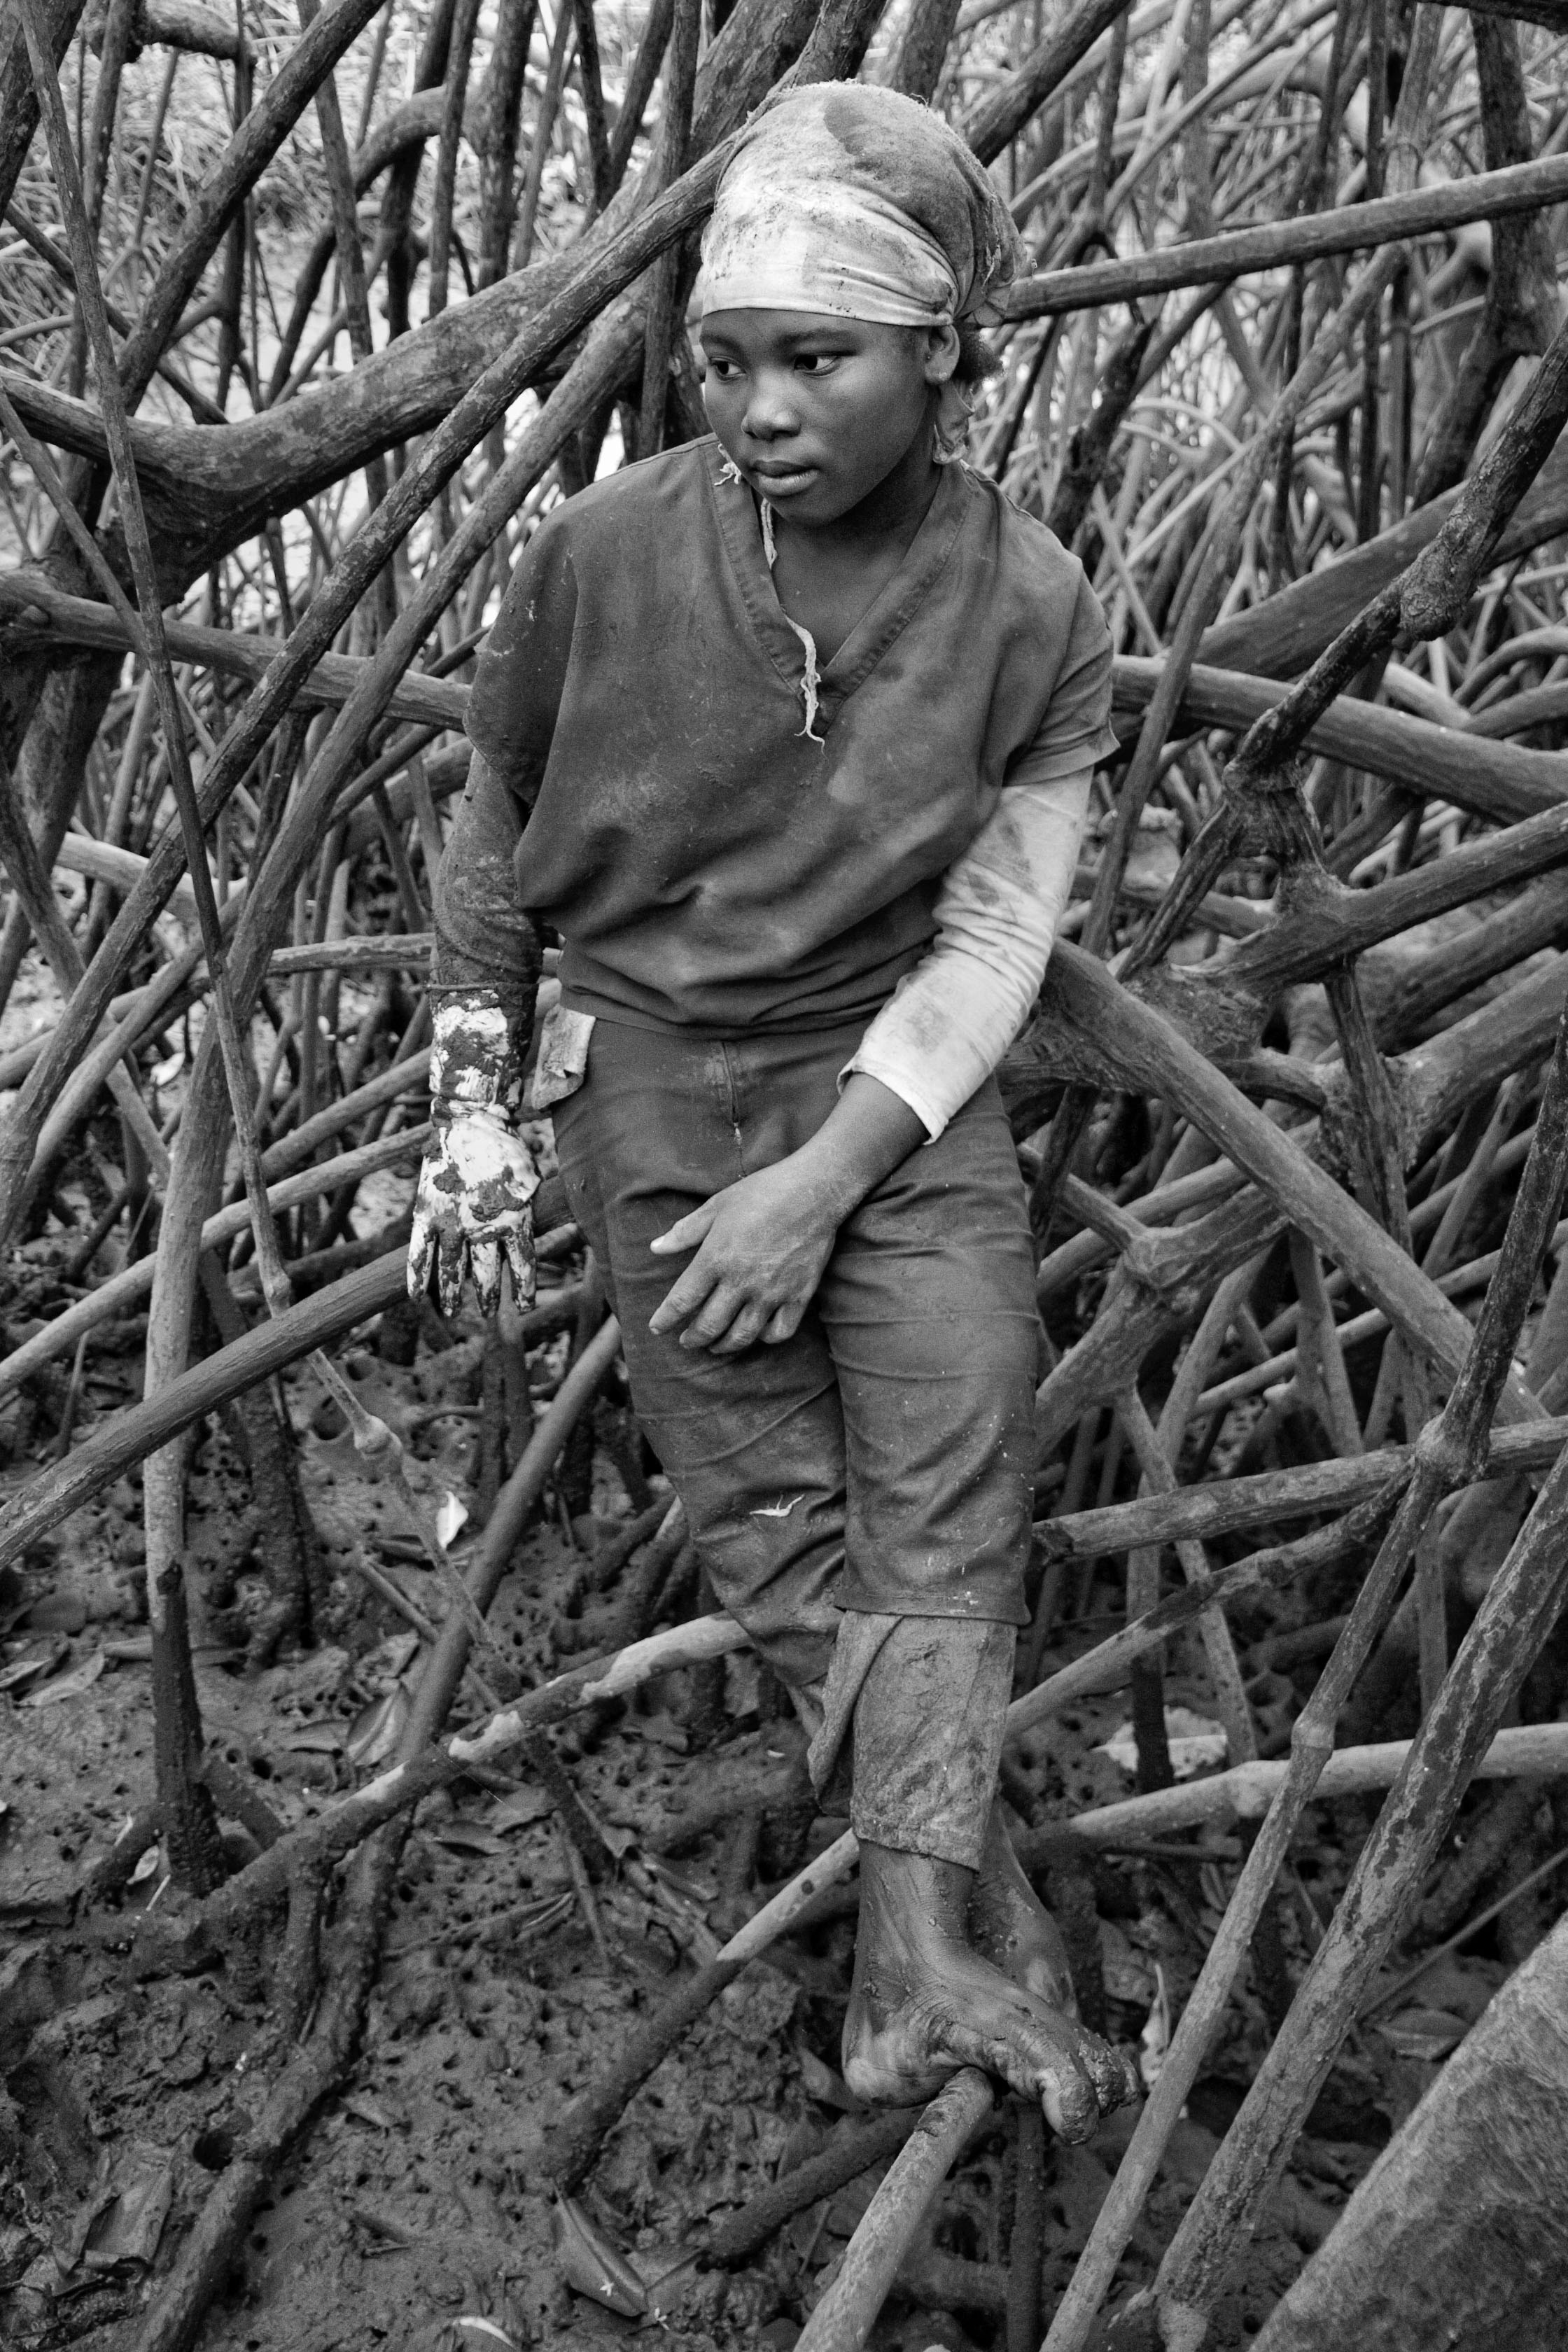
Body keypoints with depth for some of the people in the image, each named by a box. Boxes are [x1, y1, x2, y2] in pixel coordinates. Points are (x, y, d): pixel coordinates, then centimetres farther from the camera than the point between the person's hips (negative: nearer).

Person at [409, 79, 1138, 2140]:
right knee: (777, 1521, 0)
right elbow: (496, 833, 5)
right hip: (651, 1077, 0)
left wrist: (822, 1183, -17)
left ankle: (917, 1957, -1)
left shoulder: (1036, 612, -10)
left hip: (902, 1084, 0)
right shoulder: (604, 557, -10)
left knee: (953, 1496, -7)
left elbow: (992, 939, -9)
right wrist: (473, 1107, 5)